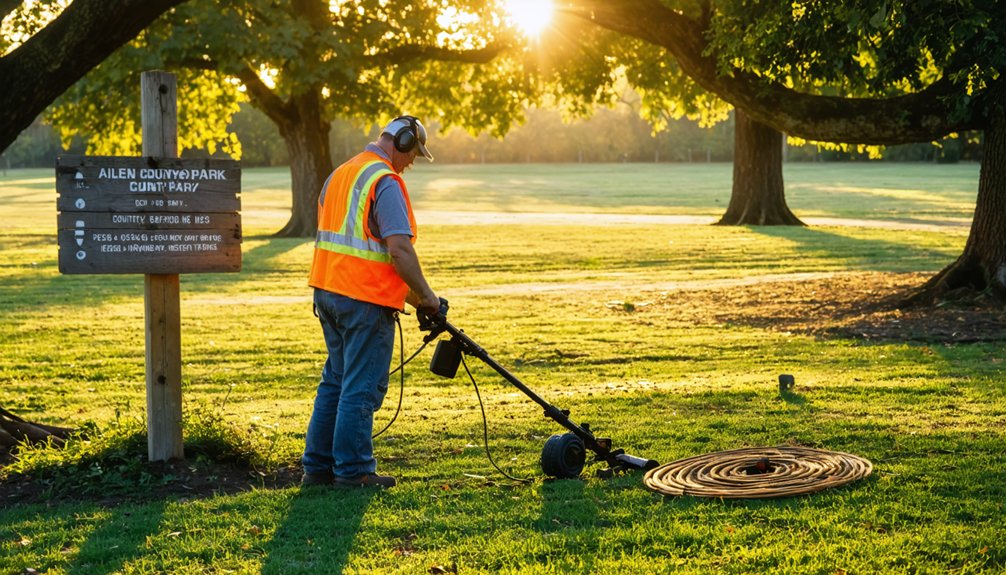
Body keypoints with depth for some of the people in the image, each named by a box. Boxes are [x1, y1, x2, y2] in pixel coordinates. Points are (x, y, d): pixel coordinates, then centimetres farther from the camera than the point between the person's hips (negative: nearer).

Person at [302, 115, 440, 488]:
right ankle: (353, 471, 5)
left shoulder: (340, 174, 15)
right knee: (362, 387, -1)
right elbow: (399, 250, -21)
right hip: (366, 302, -9)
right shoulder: (385, 182, -14)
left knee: (336, 381, 16)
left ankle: (318, 466, 19)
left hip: (328, 291, 9)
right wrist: (425, 295, -10)